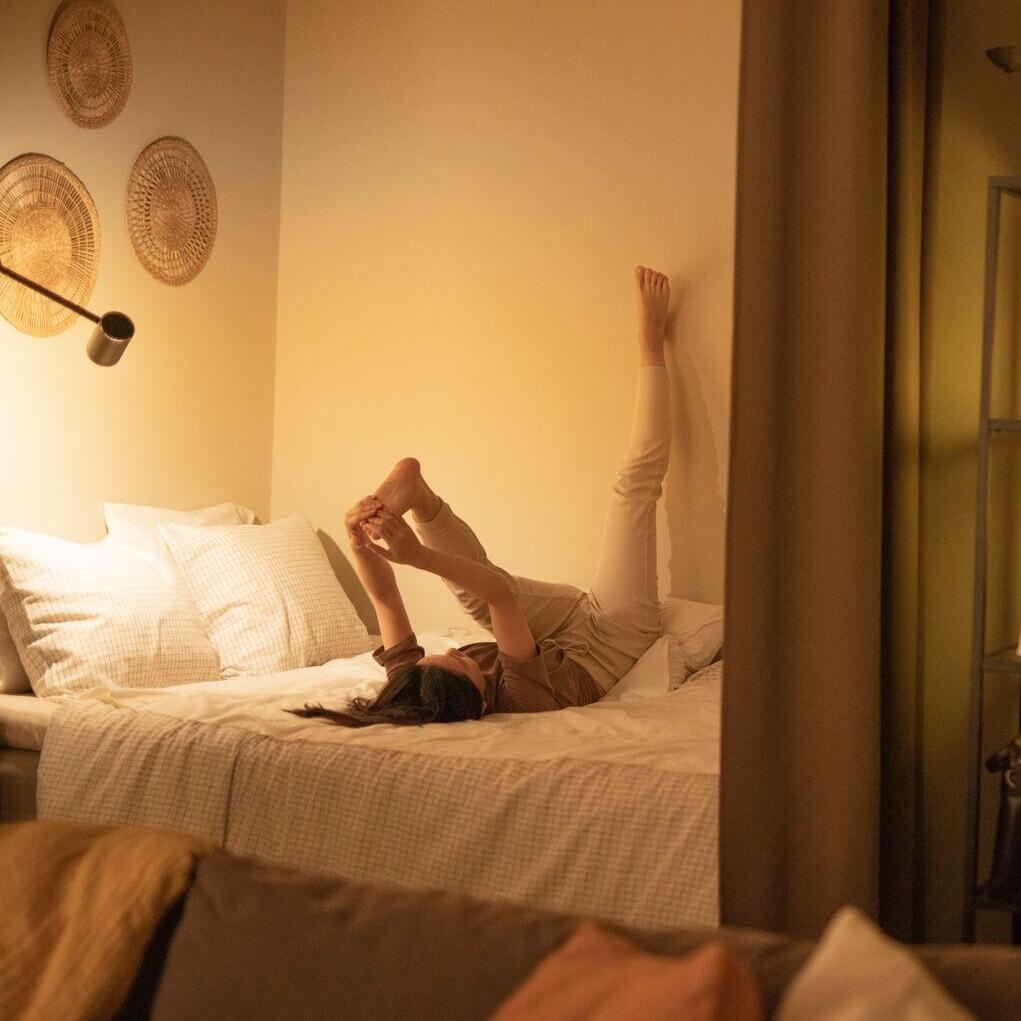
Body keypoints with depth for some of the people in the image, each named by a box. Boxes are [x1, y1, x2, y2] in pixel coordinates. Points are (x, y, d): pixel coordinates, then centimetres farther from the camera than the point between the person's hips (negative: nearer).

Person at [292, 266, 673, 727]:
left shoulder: (410, 688, -34)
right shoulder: (523, 699, -46)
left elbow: (383, 596, -27)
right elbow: (500, 592, -51)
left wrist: (359, 541, -45)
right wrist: (420, 555, -60)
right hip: (619, 623, -4)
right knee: (636, 483, -5)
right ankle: (650, 342, 2)